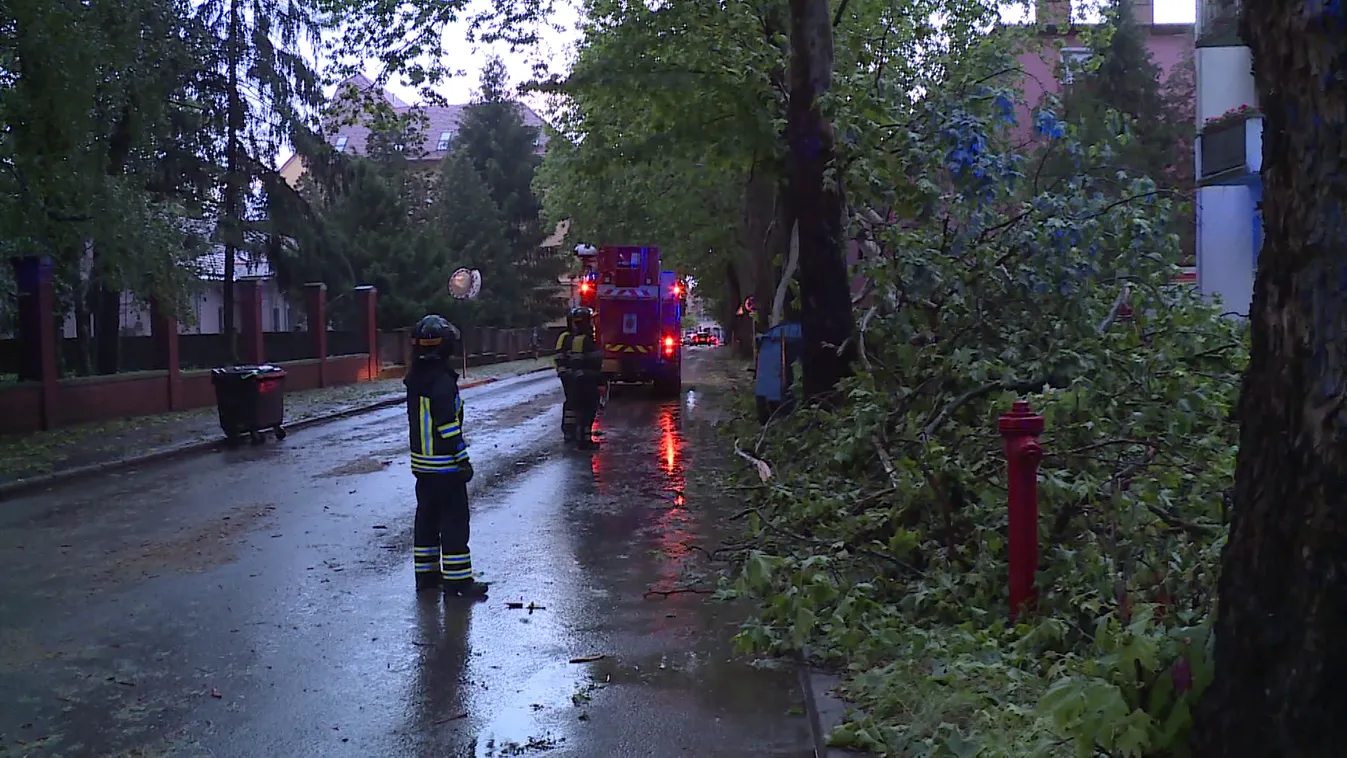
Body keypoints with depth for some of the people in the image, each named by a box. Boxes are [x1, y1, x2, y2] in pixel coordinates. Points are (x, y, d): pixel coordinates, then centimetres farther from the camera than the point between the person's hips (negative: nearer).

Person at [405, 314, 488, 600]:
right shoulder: (442, 381, -19)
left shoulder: (415, 378, 9)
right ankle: (457, 580, 0)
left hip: (421, 463, 9)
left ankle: (426, 575, 22)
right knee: (454, 520, -3)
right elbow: (448, 426, -21)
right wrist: (463, 460, -15)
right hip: (445, 465, -9)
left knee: (427, 516, 15)